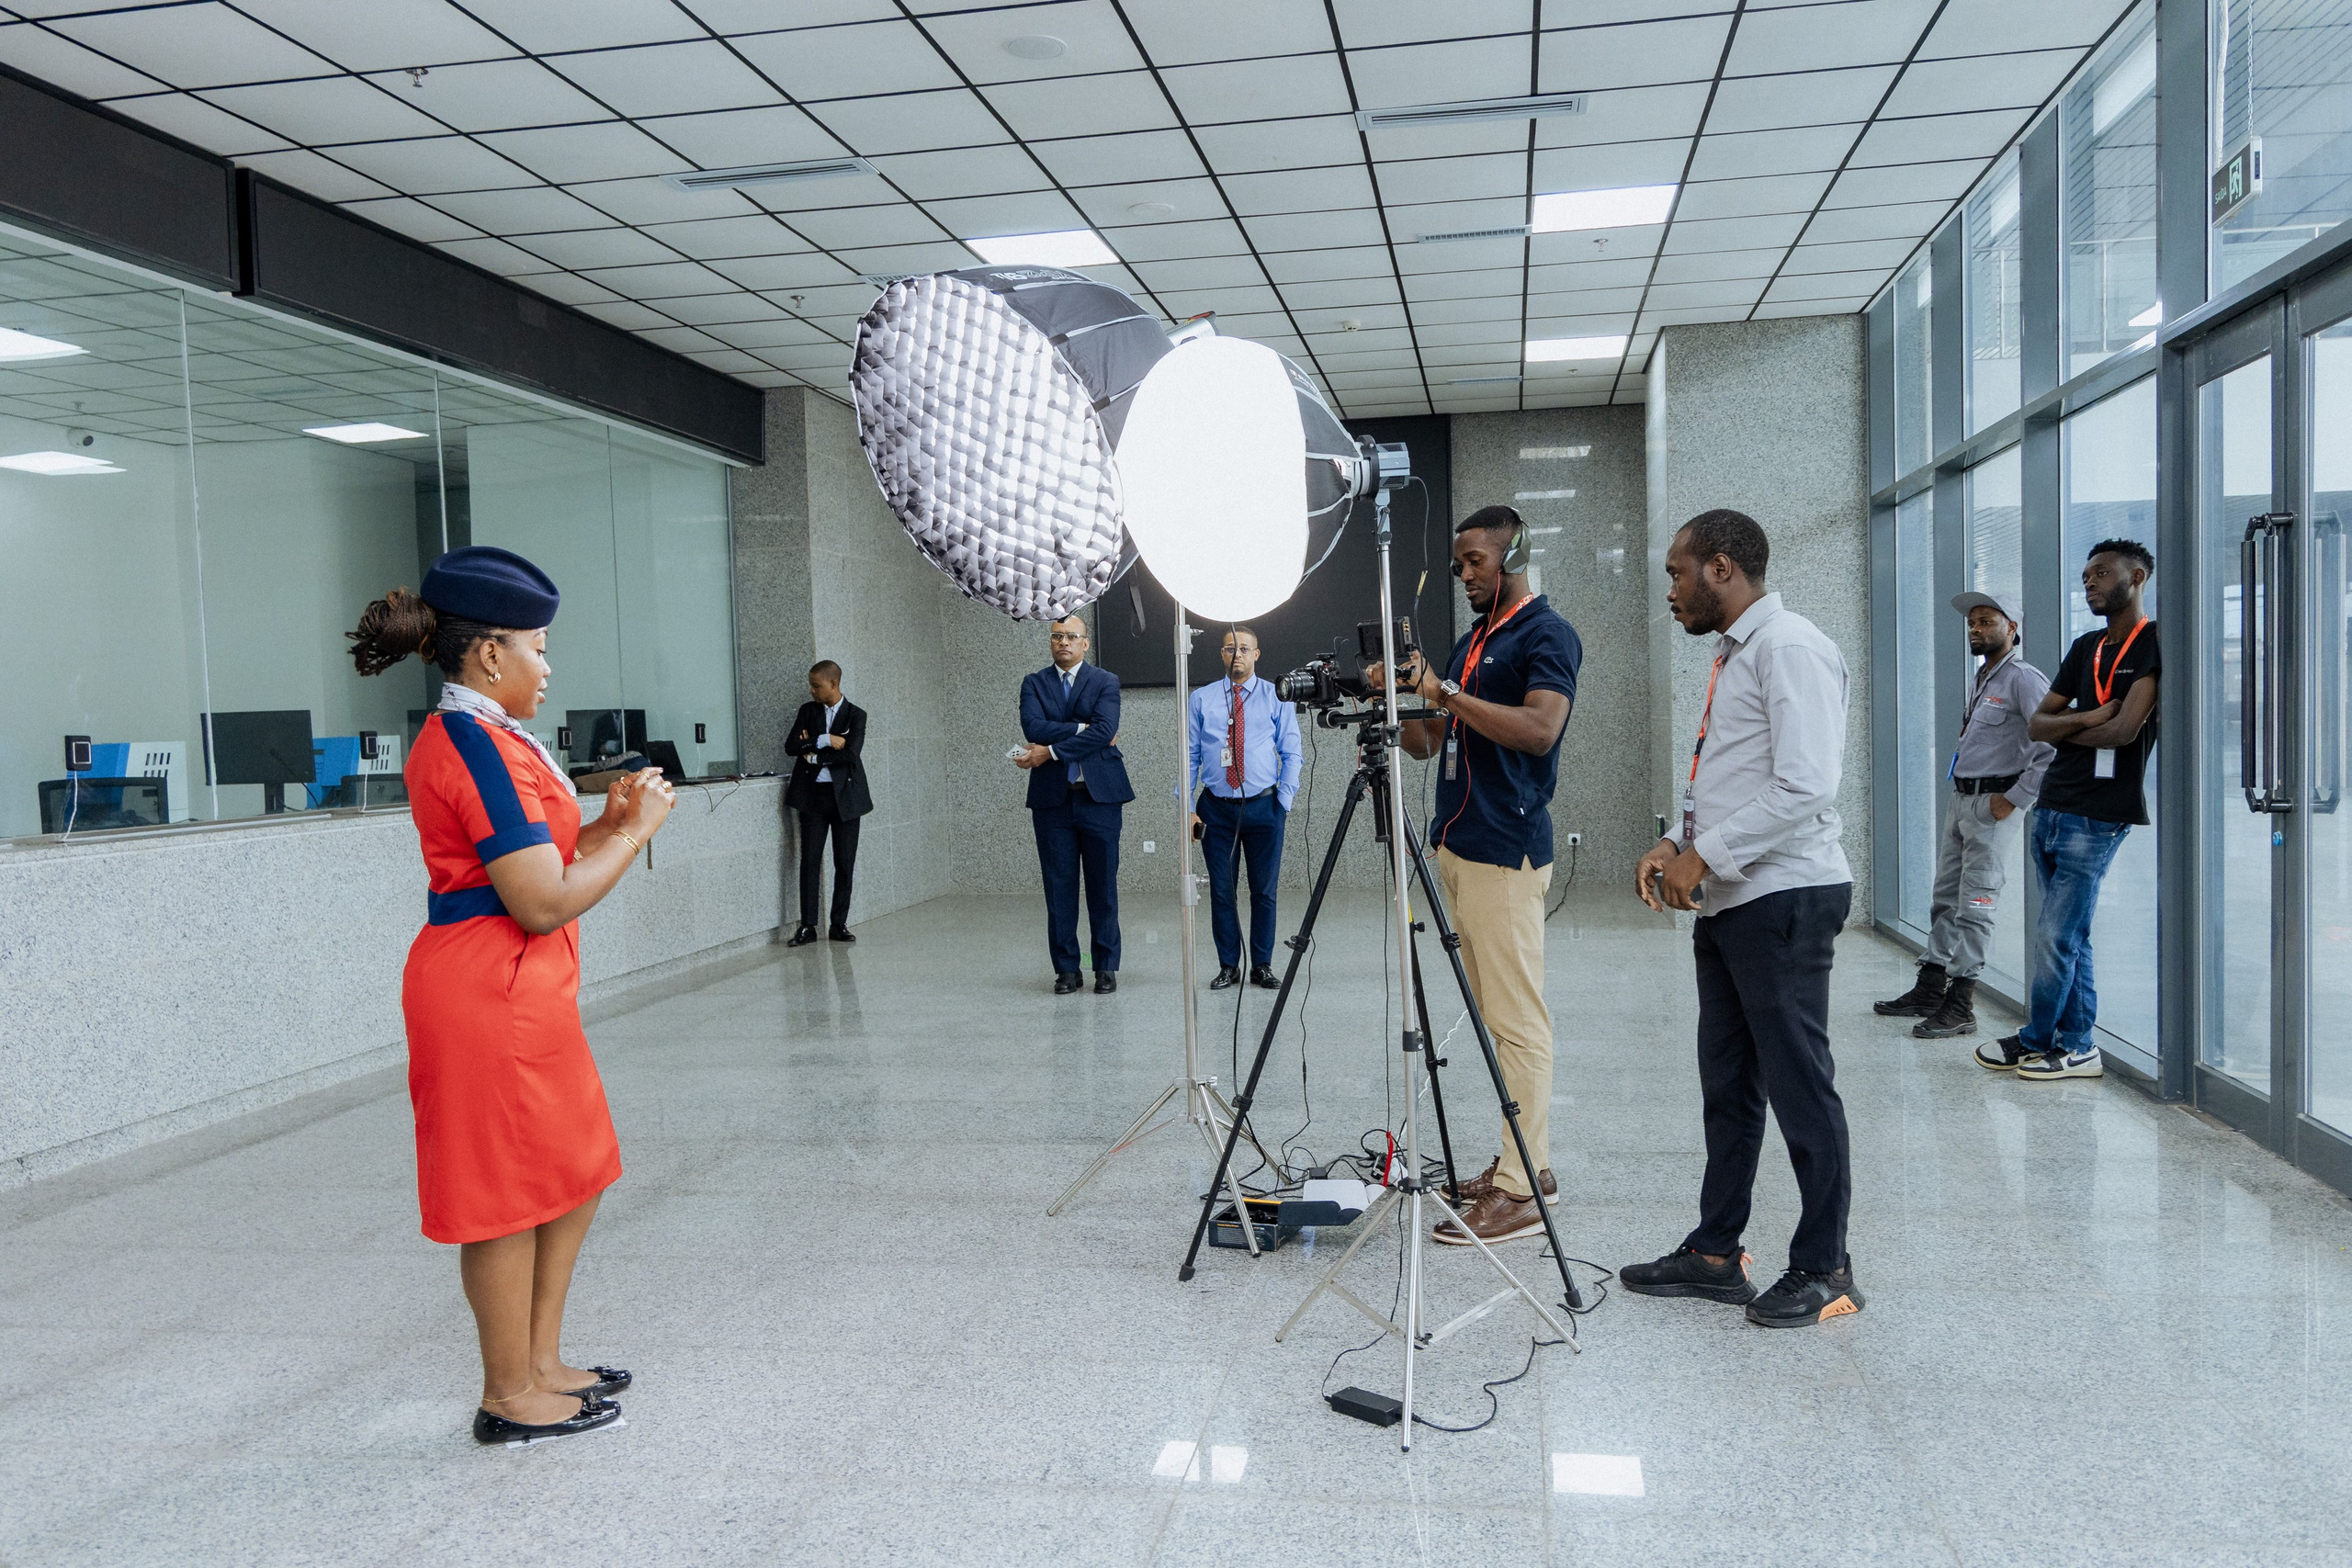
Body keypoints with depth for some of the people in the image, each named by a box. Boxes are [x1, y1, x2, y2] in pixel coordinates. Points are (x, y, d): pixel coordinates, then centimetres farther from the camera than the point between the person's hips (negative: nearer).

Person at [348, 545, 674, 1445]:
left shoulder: (469, 739, 14)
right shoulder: (480, 747, -19)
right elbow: (544, 902, -22)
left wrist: (607, 825, 6)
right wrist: (633, 834, -11)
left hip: (518, 990, 11)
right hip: (491, 996, -11)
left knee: (575, 1175, 18)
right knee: (510, 1196, 2)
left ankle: (539, 1362, 31)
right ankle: (511, 1398, 17)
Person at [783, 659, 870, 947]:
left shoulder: (856, 715, 0)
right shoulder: (807, 710, 9)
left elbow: (851, 754, -14)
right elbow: (791, 745, -4)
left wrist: (814, 755, -9)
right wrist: (825, 741, -15)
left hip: (845, 796, -1)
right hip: (813, 795, 1)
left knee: (845, 864, 2)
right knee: (810, 861, -2)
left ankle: (839, 925, 12)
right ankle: (808, 926, 2)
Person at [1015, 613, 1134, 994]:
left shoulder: (1106, 682, 5)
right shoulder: (1033, 683, 9)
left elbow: (1104, 731, -12)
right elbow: (1033, 727, -9)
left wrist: (1050, 751, -15)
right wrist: (1082, 729, -13)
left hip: (1099, 795, -1)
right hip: (1052, 799, 1)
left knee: (1103, 885, 2)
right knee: (1058, 887, 4)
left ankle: (1106, 967, 10)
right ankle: (1066, 968, 12)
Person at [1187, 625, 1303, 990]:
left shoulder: (1277, 697, 4)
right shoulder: (1201, 700, 7)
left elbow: (1293, 754, 4)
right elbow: (1189, 756, 7)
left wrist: (1285, 800, -6)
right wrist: (1188, 807, -1)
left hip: (1263, 807, -1)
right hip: (1217, 808, 1)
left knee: (1264, 890, 5)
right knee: (1220, 891, 4)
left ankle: (1262, 967, 16)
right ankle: (1228, 967, 16)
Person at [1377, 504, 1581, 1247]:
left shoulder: (1547, 634, -6)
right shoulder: (1470, 641, 20)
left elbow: (1540, 729, -21)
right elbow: (1428, 741, 21)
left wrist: (1447, 693, -21)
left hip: (1506, 850, -9)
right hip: (1457, 843, 9)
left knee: (1516, 1018, -7)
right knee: (1492, 1014, 12)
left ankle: (1520, 1192, -4)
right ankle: (1528, 1162, 21)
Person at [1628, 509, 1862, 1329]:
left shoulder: (1789, 648, -12)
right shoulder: (1733, 655, 19)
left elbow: (1805, 787, -21)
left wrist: (1705, 855, -17)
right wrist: (1679, 843, 9)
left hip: (1783, 898, -10)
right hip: (1729, 899, 10)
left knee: (1799, 1084, -1)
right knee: (1727, 1084, 13)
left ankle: (1824, 1269, 11)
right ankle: (1715, 1253, 23)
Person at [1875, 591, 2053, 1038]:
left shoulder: (2023, 679, -11)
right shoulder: (1982, 680, 18)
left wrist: (2014, 798, -19)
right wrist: (1964, 796, 17)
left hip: (1993, 805, -9)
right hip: (1960, 800, 9)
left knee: (1975, 905, -6)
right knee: (1945, 899, 13)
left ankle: (1960, 1005, -2)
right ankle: (1929, 991, 20)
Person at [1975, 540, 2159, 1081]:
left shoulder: (2154, 643, -7)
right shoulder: (2085, 648, 17)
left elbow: (2124, 730, -16)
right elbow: (2036, 723, 11)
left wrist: (2065, 729, 1)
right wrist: (2087, 718, -8)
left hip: (2098, 815, -7)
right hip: (2052, 806, 7)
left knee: (2054, 936, -4)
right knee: (2071, 936, 11)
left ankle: (2037, 1040, 11)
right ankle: (2078, 1046, 17)